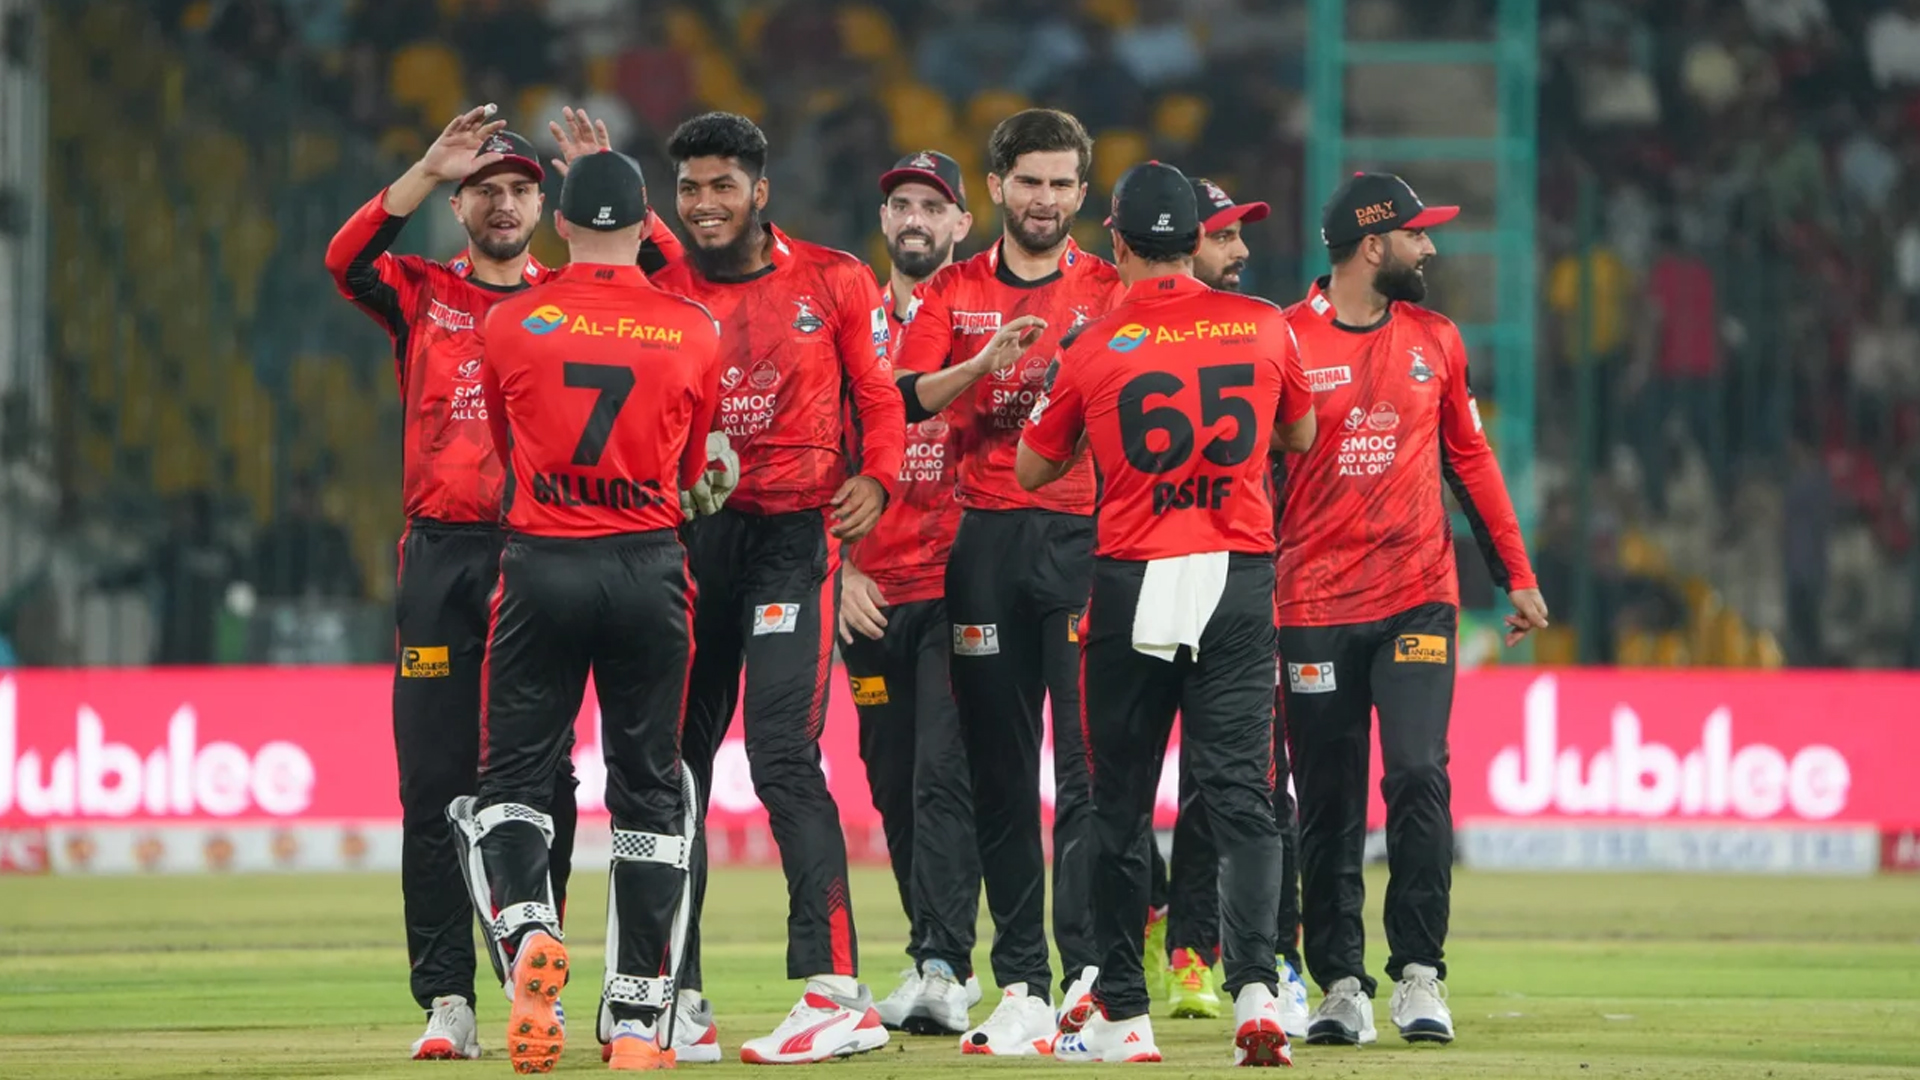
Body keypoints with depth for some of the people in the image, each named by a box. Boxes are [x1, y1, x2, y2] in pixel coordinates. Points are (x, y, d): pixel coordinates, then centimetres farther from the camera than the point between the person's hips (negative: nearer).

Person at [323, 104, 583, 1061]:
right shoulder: (420, 294, 10)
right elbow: (348, 260, -10)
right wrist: (429, 171, -18)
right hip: (440, 558, 0)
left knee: (541, 784, 0)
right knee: (434, 784, -3)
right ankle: (445, 1001, -2)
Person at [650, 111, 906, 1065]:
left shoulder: (833, 282, 2)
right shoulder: (662, 293, 5)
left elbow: (880, 397, 5)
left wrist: (876, 479, -12)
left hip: (792, 530, -4)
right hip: (687, 531, 4)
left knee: (782, 753, -16)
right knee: (674, 760, 8)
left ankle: (836, 992, -18)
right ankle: (676, 994, 19)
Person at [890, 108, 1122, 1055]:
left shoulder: (1112, 290, 8)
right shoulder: (954, 293, 12)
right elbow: (904, 405, -1)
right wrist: (987, 362, -16)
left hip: (1086, 538, -2)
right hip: (985, 541, 2)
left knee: (1090, 761, -10)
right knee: (999, 770, 3)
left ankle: (1089, 969, -12)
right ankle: (1021, 984, 6)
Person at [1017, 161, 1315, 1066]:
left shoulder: (1092, 347, -4)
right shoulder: (1263, 327, 1)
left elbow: (1033, 471, 8)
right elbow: (1300, 434, 20)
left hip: (1133, 584, -1)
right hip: (1239, 579, 1)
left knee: (1120, 804, 8)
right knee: (1239, 795, -1)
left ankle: (1123, 1016, 10)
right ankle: (1254, 985, -20)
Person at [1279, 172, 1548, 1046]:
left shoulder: (1434, 340, 10)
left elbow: (1468, 458, 17)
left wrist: (1517, 574, 14)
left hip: (1418, 597, 2)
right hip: (1314, 606, -2)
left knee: (1419, 777, -12)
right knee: (1327, 806, 2)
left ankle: (1419, 975, -6)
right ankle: (1341, 985, 11)